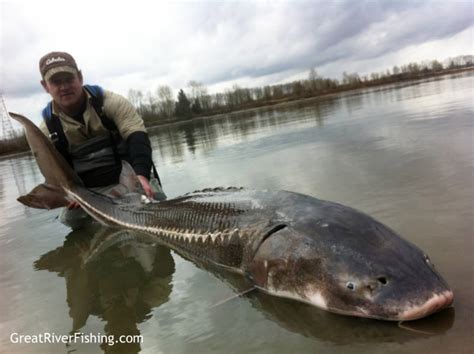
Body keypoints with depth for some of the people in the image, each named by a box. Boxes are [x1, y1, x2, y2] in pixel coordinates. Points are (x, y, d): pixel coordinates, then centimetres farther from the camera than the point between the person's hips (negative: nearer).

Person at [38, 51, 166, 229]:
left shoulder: (110, 102, -7)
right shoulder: (48, 128, 2)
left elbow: (136, 135, -18)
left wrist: (141, 174, -35)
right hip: (88, 192, 2)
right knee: (71, 218, -24)